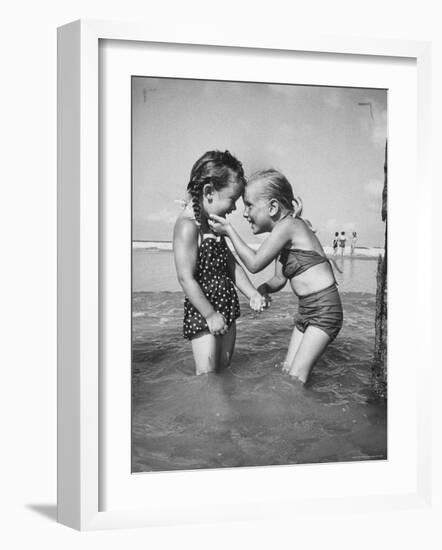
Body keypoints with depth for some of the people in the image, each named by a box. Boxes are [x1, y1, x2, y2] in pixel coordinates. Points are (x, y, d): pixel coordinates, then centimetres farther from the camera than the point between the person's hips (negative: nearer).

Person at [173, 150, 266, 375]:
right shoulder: (188, 225, -18)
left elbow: (232, 265, 17)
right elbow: (186, 278, -21)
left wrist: (253, 294, 5)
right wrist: (210, 314, -18)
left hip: (226, 309, 9)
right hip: (203, 313, -9)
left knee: (223, 369, 13)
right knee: (207, 375, -6)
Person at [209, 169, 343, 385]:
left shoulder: (288, 225, -18)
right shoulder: (283, 234, 11)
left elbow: (254, 264, -18)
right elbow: (279, 279, 16)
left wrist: (229, 230, -9)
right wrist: (262, 289, -5)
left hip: (324, 310, -10)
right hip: (305, 312, 10)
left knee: (296, 375, -10)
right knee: (287, 370, 10)